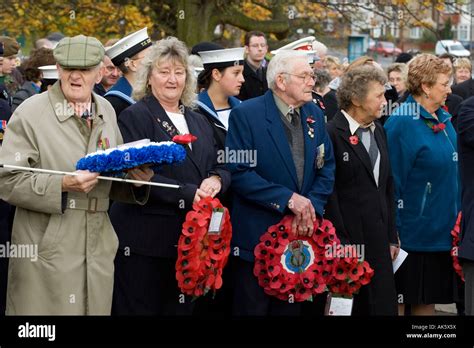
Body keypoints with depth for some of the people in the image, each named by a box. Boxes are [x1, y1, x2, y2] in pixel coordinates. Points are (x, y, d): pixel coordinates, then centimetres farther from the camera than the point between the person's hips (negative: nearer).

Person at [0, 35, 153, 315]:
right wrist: (63, 185, -21)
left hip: (98, 250, 5)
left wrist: (136, 177, -1)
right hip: (46, 252, -5)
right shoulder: (31, 113, -5)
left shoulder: (107, 112, 12)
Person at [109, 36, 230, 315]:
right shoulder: (135, 117, -3)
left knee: (182, 309, 8)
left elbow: (222, 168, 17)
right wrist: (189, 194, -19)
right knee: (141, 309, -2)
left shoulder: (199, 122, 18)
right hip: (145, 241, -6)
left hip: (190, 239, 6)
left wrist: (216, 180, -8)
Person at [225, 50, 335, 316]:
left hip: (302, 232, 5)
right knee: (253, 308, 4)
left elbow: (327, 167, 8)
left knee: (291, 308, 13)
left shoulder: (315, 114, 7)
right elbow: (239, 172, -17)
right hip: (257, 236, -5)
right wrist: (288, 199, -21)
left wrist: (311, 204, -9)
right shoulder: (246, 115, -12)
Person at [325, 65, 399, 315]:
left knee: (385, 306, 5)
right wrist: (340, 244, -15)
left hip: (378, 242, 7)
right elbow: (328, 193, -13)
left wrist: (391, 237, 14)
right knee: (347, 306, 0)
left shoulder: (378, 131, 13)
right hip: (346, 240, -7)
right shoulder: (332, 134, -11)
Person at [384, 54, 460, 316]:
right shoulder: (401, 123, -15)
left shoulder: (443, 120, 9)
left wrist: (456, 221, 17)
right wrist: (392, 233, -17)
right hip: (412, 233, -8)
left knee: (428, 299, 13)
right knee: (399, 301, 2)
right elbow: (392, 182, -16)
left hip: (442, 232, 8)